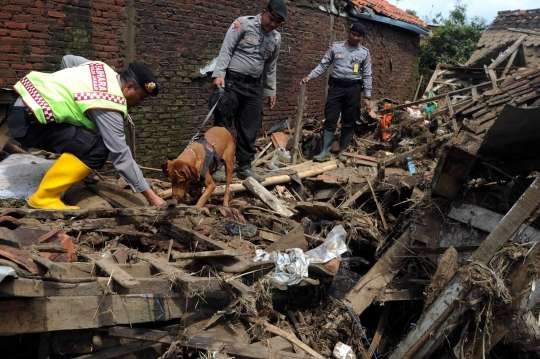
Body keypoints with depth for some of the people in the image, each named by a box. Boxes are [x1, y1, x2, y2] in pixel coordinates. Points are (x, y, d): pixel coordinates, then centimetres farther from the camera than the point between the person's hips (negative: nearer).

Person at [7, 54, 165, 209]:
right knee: (95, 148, -24)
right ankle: (44, 198, -16)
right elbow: (121, 155, -21)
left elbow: (67, 59, 21)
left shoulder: (103, 69, 3)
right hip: (27, 120, -10)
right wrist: (149, 194, -17)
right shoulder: (109, 106, -23)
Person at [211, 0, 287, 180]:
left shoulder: (276, 38, 12)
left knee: (250, 130, 5)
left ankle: (244, 166, 13)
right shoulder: (243, 23, -4)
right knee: (222, 126, -3)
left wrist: (271, 90, 18)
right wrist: (219, 74, -20)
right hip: (231, 82, -5)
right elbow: (226, 50, -9)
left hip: (254, 86, 5)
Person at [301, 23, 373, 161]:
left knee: (349, 121, 5)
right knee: (330, 119, -4)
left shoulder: (364, 52, 6)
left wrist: (367, 97, 1)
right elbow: (323, 65, 4)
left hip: (353, 88, 1)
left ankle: (343, 151, 15)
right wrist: (309, 77, -10)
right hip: (336, 86, -1)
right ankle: (325, 151, -2)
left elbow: (367, 75, 6)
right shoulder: (336, 47, 4)